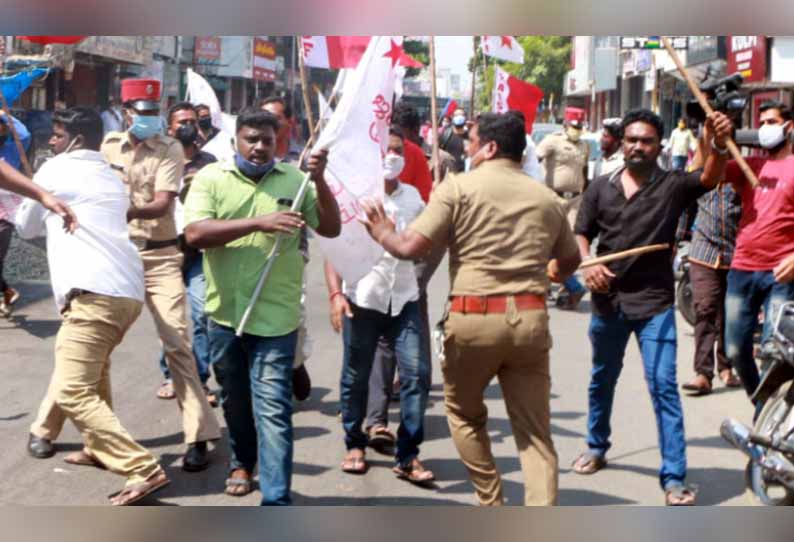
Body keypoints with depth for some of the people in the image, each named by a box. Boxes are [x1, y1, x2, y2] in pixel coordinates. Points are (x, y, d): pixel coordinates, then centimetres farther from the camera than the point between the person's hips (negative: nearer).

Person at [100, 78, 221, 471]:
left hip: (160, 255, -4)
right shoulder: (109, 145, 8)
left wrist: (130, 211, -35)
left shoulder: (170, 150, -5)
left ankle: (198, 435, -6)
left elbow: (162, 205, -17)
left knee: (176, 341, -10)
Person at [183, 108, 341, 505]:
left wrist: (319, 179, -13)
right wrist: (258, 223, -25)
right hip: (225, 313, 2)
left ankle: (276, 501, -4)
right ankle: (242, 462, 46)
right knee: (235, 401, 21)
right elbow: (194, 233, -16)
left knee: (273, 409, -6)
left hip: (275, 317, -2)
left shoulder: (294, 180, 2)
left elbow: (331, 229, 1)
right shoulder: (211, 177, -2)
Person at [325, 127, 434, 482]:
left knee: (417, 373, -7)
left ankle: (407, 456, 1)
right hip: (362, 299, -3)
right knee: (356, 376, 8)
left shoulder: (413, 196, 10)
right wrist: (335, 294, -14)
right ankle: (355, 444, 28)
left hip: (405, 299, 3)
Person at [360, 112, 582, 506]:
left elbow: (410, 247, -8)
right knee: (534, 429, 7)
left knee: (464, 414, 21)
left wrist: (382, 233, 14)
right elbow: (570, 260, 25)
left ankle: (492, 507, 23)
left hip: (474, 318, -3)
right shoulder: (547, 199, 12)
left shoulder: (459, 186, -3)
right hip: (530, 319, 3)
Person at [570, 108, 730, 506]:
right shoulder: (600, 187, 4)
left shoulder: (673, 186, -5)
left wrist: (718, 145, -45)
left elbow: (709, 178, -24)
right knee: (602, 379, 20)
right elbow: (580, 234, 8)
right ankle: (597, 447, 41)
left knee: (663, 387, -8)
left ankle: (674, 477, -2)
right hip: (607, 299, 4)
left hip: (654, 302, -3)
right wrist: (588, 263, -13)